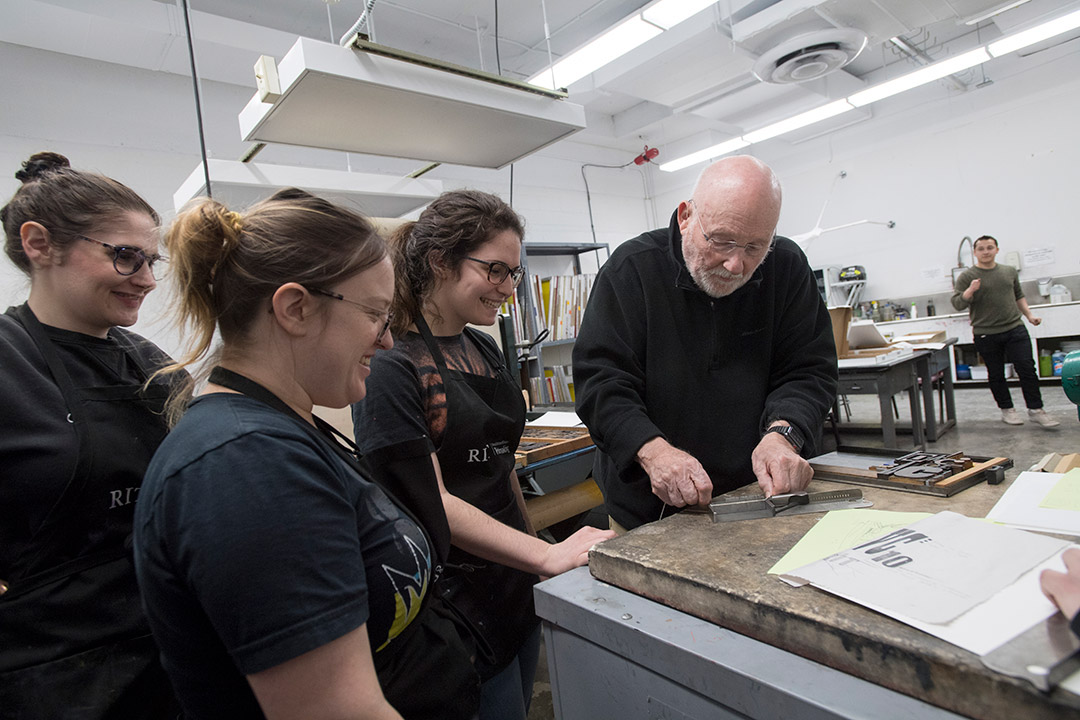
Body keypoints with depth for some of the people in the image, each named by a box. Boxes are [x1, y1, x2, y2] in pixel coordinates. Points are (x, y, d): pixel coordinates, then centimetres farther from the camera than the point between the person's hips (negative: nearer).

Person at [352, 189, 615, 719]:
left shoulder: (484, 350, 5)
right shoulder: (390, 367, -19)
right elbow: (432, 503, -22)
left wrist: (534, 568, 17)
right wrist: (549, 556, -25)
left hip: (516, 582, 8)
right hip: (456, 597, -8)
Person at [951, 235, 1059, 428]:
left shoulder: (1010, 271, 13)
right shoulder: (967, 277, -2)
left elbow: (1019, 296, 23)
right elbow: (957, 304, -8)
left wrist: (1029, 315, 14)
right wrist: (970, 291, -25)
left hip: (1015, 328, 3)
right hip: (986, 334, -3)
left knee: (1027, 369, 0)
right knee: (996, 374, 6)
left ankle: (1035, 409, 10)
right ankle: (1007, 409, 20)